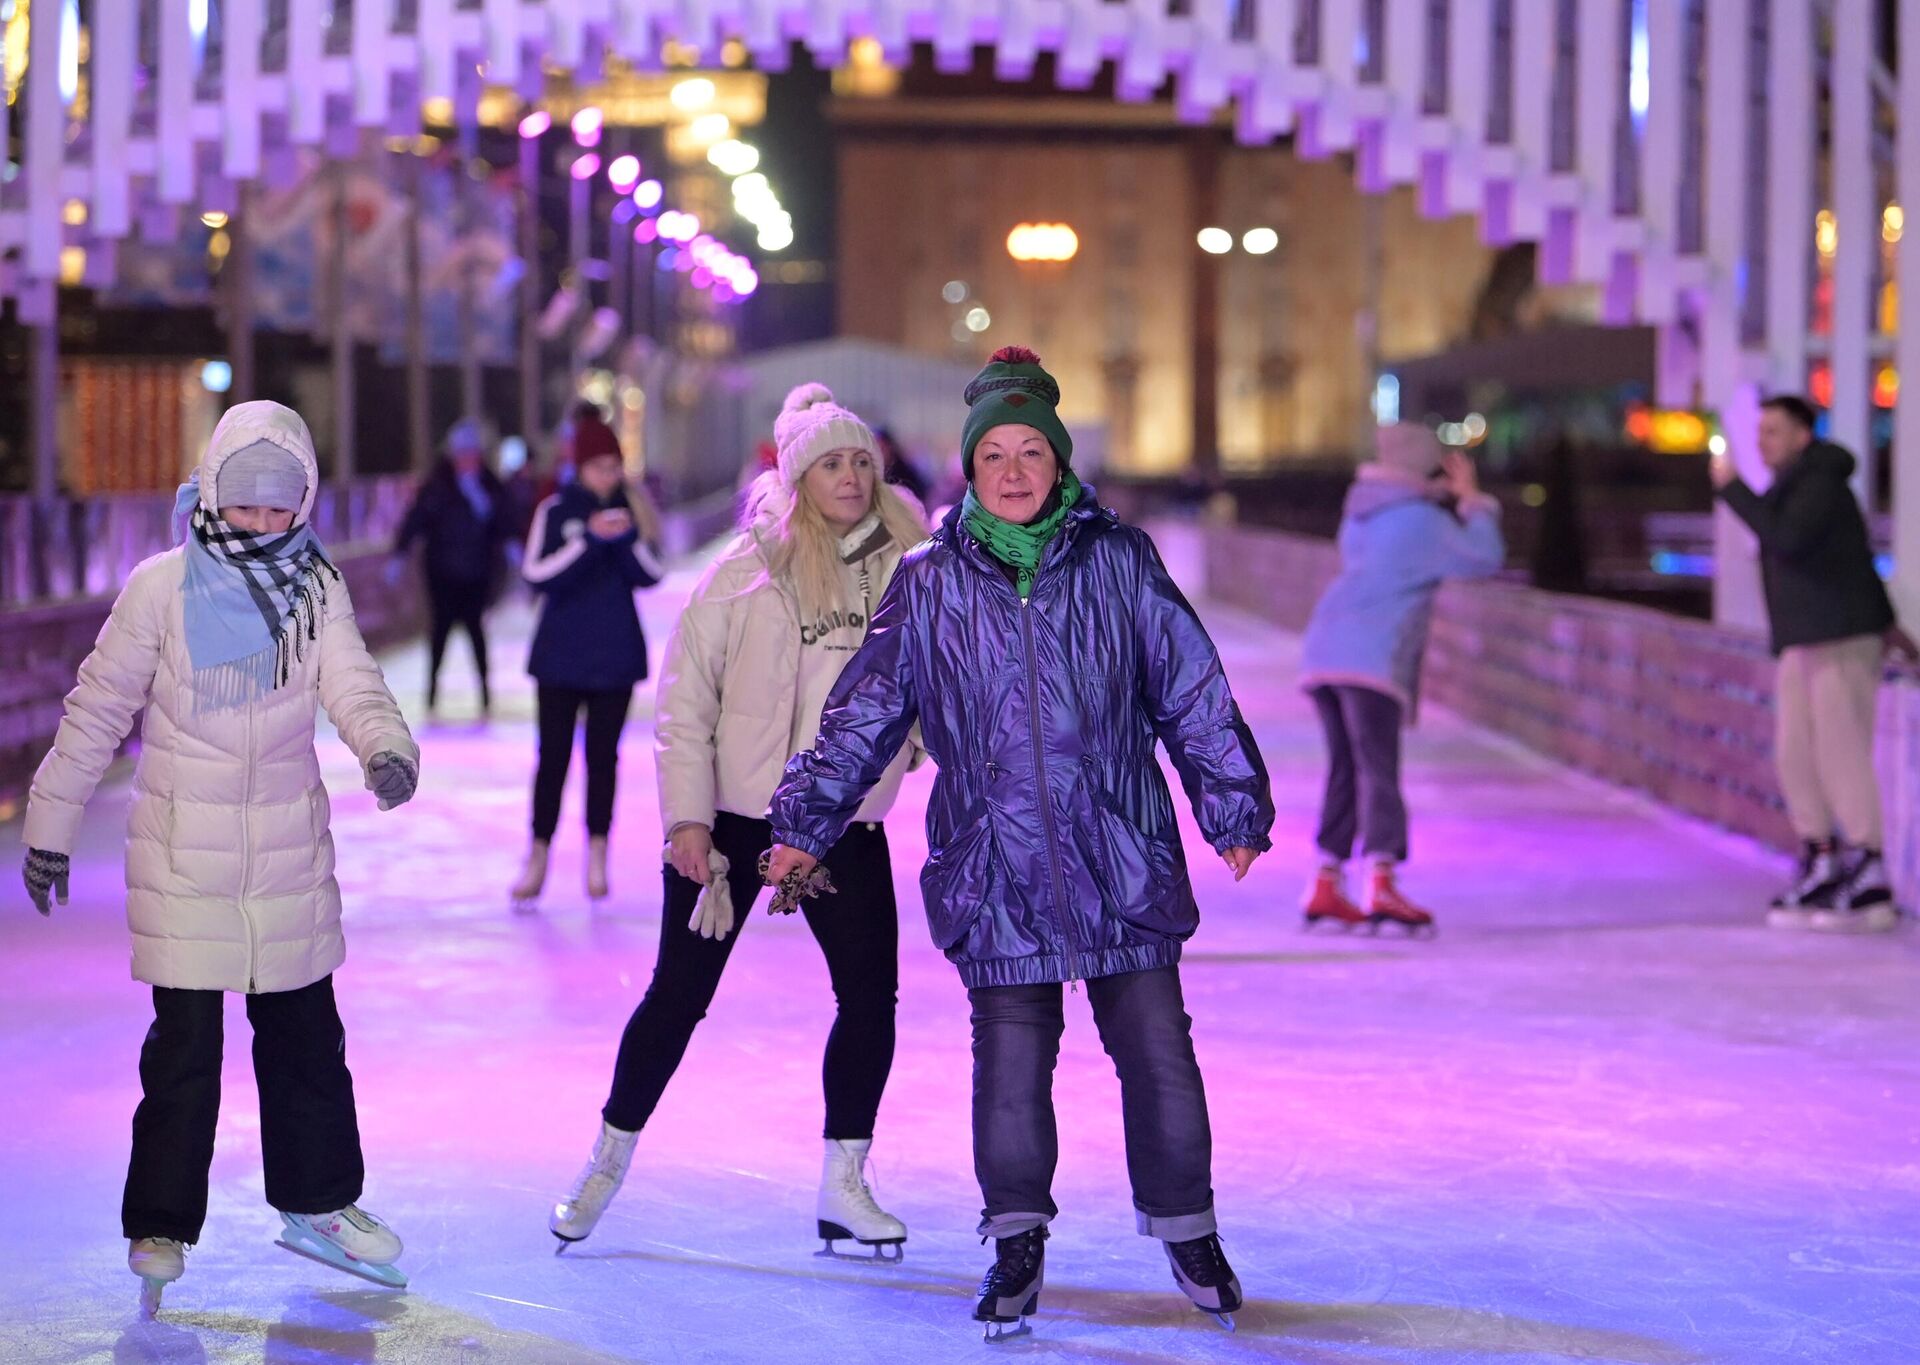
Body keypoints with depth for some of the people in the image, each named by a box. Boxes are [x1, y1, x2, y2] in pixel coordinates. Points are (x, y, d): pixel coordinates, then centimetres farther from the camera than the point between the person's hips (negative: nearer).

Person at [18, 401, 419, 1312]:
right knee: (184, 1044, -4)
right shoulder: (163, 588, -7)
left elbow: (353, 686, -11)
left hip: (290, 852, 3)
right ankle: (159, 1226, 10)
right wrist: (51, 824, 2)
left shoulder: (317, 591, 1)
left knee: (305, 1034, 13)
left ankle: (316, 1202, 29)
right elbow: (97, 710, 0)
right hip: (181, 853, -3)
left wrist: (387, 746, -34)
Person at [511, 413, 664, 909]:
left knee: (604, 755, 6)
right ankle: (538, 858, 4)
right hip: (561, 655, -2)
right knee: (553, 755, -2)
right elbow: (535, 574, -14)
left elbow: (652, 575, -2)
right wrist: (589, 540, -23)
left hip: (615, 657, 2)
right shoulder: (554, 511, -3)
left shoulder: (629, 510, 4)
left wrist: (629, 539, -20)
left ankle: (597, 855, 14)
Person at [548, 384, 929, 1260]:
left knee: (871, 996, -1)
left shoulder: (904, 565, -1)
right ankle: (608, 1162, 21)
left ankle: (843, 1185, 13)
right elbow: (686, 697, -6)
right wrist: (686, 816, -10)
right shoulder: (748, 570, -8)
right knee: (680, 993, 3)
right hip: (734, 820, -3)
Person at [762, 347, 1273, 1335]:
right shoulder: (929, 585, 4)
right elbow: (865, 711, 10)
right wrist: (808, 824, 8)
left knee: (1156, 1049, 4)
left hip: (1122, 858, 0)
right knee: (1010, 1060, 2)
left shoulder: (1119, 563, 2)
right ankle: (1016, 1238, 18)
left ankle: (1185, 1226, 22)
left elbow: (1193, 693, 8)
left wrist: (1235, 808, 9)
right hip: (994, 870, 0)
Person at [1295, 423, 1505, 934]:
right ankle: (1382, 883, -23)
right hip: (1373, 658, -8)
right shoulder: (1422, 519, -2)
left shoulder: (1360, 514, 22)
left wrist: (1455, 502, 31)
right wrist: (1471, 498, 17)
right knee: (1378, 769, -13)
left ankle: (1326, 883, 14)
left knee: (1345, 770, 14)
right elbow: (1485, 557, 5)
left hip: (1324, 650, 8)